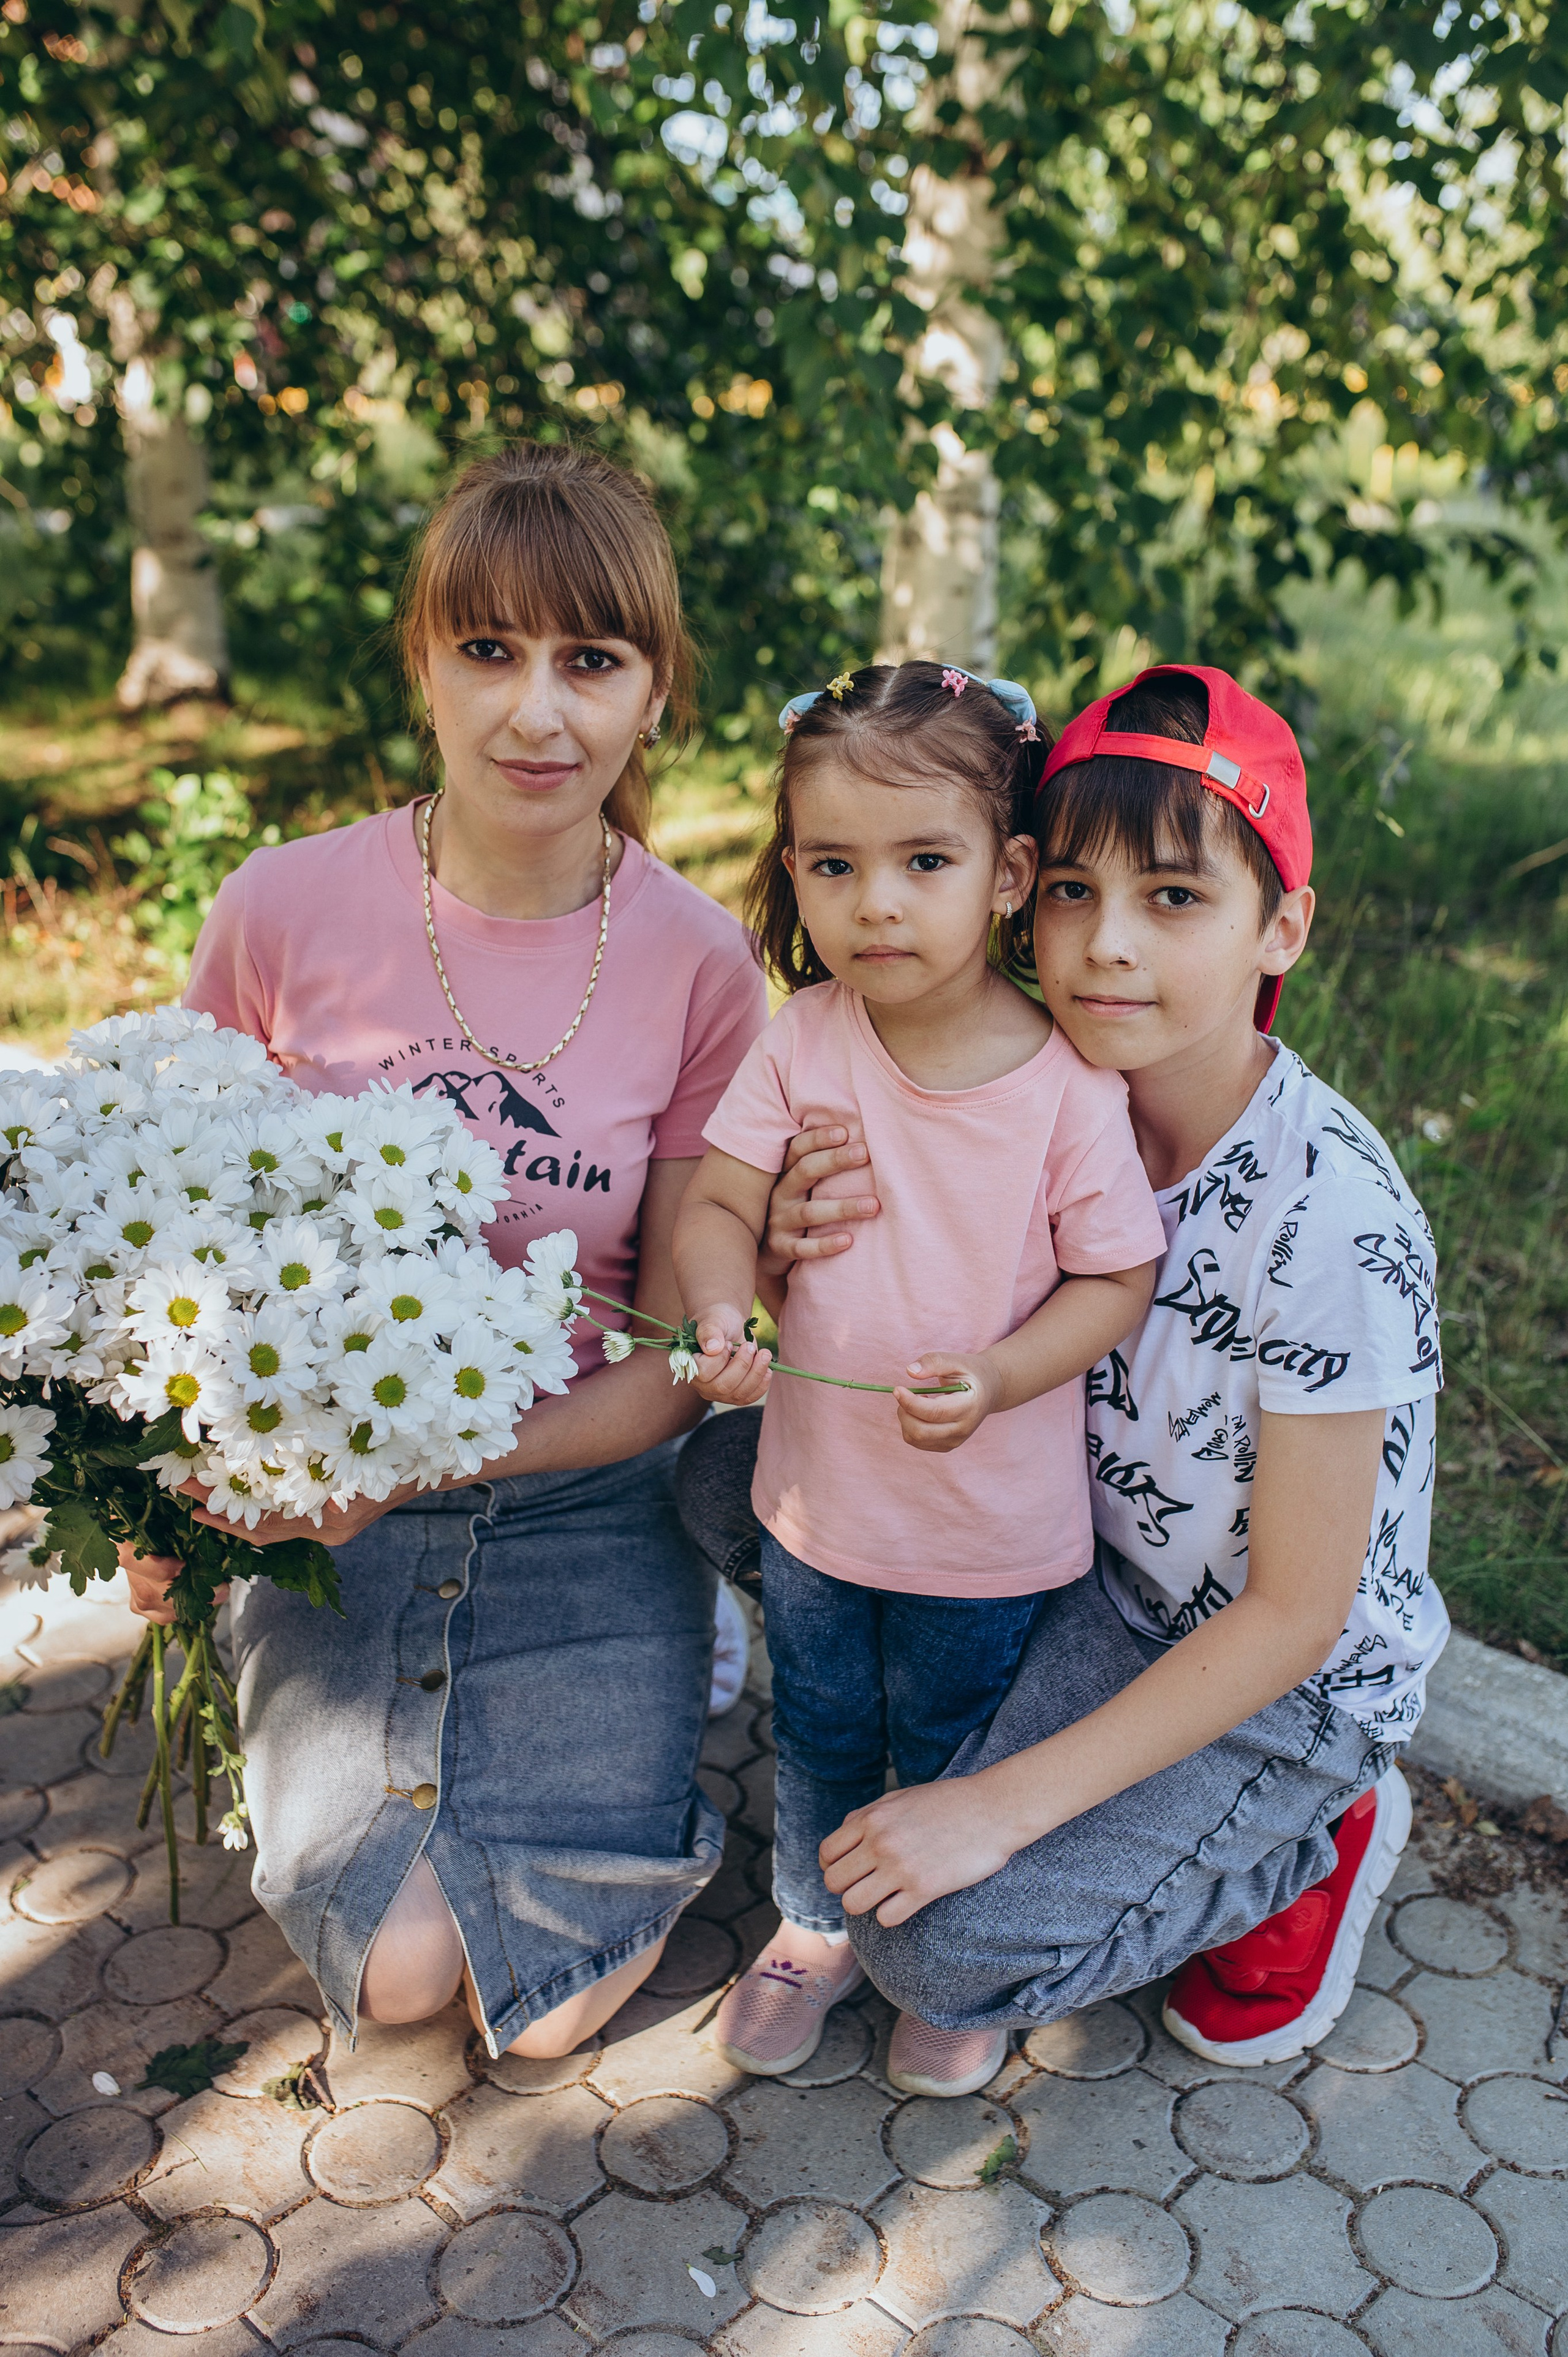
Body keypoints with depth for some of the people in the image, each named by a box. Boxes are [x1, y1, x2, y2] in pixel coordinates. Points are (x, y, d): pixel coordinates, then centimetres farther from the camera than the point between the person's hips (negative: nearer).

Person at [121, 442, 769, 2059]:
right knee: (398, 1961, -12)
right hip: (326, 1502, 1)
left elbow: (671, 1363, -9)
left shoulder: (701, 967, -12)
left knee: (554, 2002, -8)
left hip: (583, 1500, 0)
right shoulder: (284, 913, -13)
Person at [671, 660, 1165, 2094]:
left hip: (989, 1528, -2)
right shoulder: (804, 1041, -12)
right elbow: (719, 1200, -8)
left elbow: (1116, 1282, -13)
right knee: (817, 1743, 24)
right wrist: (721, 1313, -28)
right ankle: (815, 1930, 51)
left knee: (949, 1765, 20)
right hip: (815, 1494, 3)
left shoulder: (1067, 1084, -20)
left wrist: (993, 1380, -29)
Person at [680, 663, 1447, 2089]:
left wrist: (1005, 1807, -23)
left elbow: (1296, 1617, -23)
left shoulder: (1329, 1222, -30)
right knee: (731, 1480, -6)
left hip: (1296, 1683, -5)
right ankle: (989, 1738, 10)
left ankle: (1316, 1838, 5)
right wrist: (814, 1248, -27)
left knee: (944, 1946, -19)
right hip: (1091, 1560, 6)